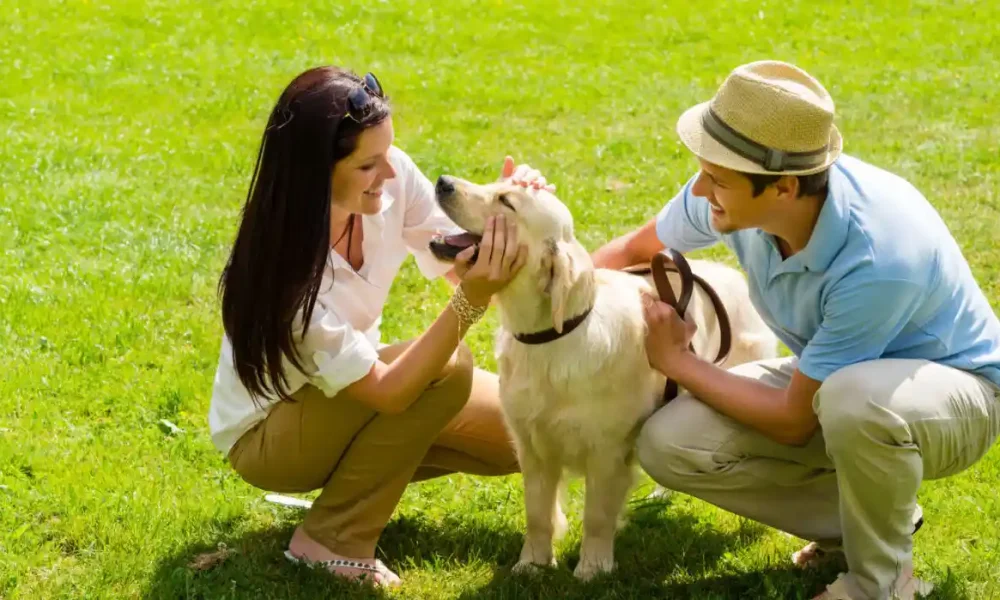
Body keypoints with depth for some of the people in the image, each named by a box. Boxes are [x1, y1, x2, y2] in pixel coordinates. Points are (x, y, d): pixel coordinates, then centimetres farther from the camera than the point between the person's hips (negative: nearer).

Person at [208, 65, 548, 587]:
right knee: (445, 367, -29)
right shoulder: (284, 267, -37)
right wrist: (472, 301, -46)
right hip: (267, 433, -7)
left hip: (352, 389, 7)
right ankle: (332, 540, -13)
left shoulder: (393, 177, -20)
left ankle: (357, 472, 12)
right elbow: (387, 391, -36)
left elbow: (462, 266, -12)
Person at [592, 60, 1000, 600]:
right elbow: (635, 250, 4)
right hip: (835, 379, 6)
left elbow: (794, 423, -26)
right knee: (669, 444, -14)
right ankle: (858, 519, 7)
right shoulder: (733, 194, -20)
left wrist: (676, 363, -15)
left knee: (857, 397, -42)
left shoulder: (877, 261, -38)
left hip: (955, 389, -6)